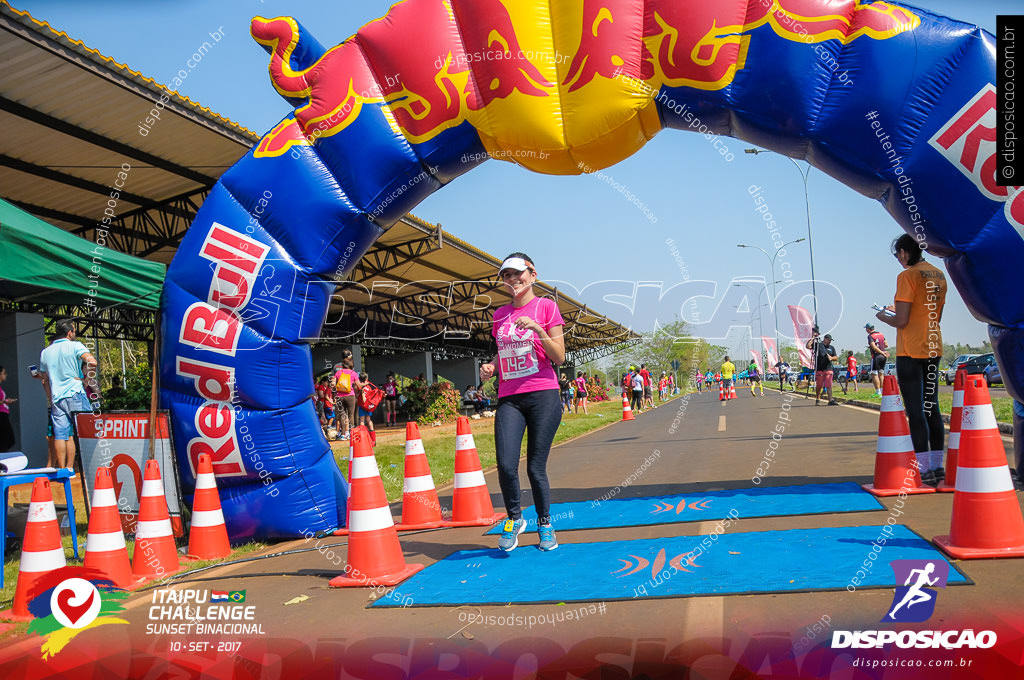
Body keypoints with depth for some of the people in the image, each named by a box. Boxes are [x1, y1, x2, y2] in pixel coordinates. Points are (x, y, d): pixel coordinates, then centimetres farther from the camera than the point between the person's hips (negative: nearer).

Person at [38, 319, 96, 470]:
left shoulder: (45, 352, 15)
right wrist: (84, 378, -7)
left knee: (60, 435, 4)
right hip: (75, 395, -5)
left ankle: (62, 469, 3)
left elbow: (45, 380, 21)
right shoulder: (75, 346, -4)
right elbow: (92, 362, -21)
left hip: (57, 398, 6)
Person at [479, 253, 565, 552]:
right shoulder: (500, 314, 14)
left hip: (543, 395, -3)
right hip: (509, 398, 3)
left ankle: (545, 524, 21)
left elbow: (559, 358, -2)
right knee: (506, 465, -12)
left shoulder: (546, 306, 1)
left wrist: (538, 329, -17)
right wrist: (491, 367, 4)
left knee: (536, 468, 0)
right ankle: (514, 519, 12)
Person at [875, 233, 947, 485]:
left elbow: (901, 321, -17)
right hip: (934, 350, 8)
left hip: (910, 352, -8)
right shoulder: (938, 276, 12)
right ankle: (937, 467, 16)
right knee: (932, 409, 12)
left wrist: (884, 317, 3)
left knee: (915, 411, -5)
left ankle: (925, 471, -7)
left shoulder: (907, 276, -13)